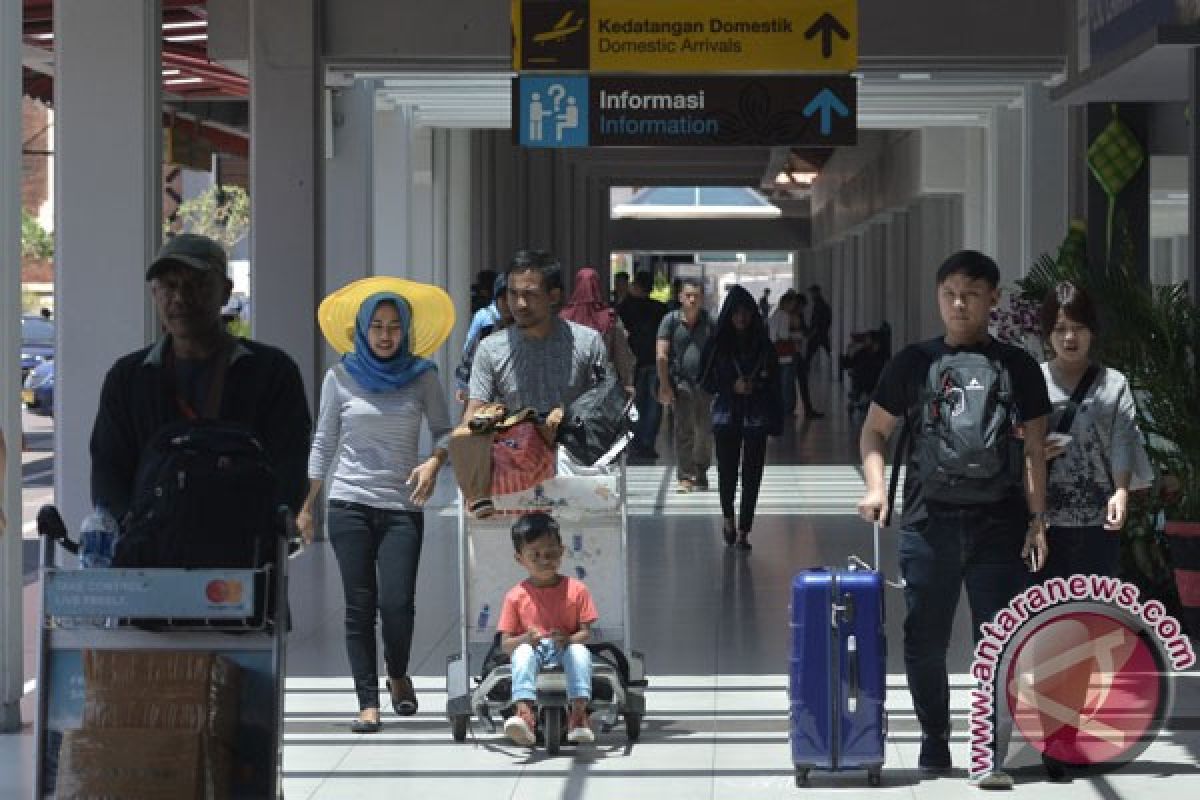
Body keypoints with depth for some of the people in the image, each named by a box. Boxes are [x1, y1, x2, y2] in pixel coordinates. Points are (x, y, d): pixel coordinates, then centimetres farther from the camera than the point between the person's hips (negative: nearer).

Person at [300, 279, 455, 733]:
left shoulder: (422, 376, 5)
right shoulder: (341, 377, 5)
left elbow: (444, 431, 8)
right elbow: (324, 443, 10)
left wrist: (434, 462, -14)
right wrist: (305, 506, 8)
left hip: (402, 507, 0)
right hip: (349, 504, 1)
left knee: (397, 603, -10)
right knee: (359, 606, 0)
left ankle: (398, 676, 18)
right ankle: (368, 701, 5)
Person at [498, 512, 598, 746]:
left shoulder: (576, 590, 5)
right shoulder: (516, 596, 4)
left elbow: (586, 632, 0)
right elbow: (505, 644, 1)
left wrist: (567, 639, -23)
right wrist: (527, 638, -21)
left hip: (566, 651, 0)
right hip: (534, 652, 0)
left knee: (580, 651, -34)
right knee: (522, 652, -35)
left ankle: (578, 714, -43)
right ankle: (524, 712, -54)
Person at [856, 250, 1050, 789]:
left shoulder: (1017, 366, 6)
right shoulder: (914, 362, 6)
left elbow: (1034, 450, 7)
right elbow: (874, 431, 11)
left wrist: (1037, 519, 0)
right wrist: (875, 485, -6)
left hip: (999, 524, -1)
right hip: (929, 522, 1)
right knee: (925, 642, 6)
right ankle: (934, 742, 22)